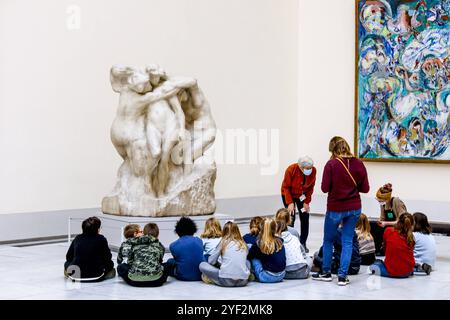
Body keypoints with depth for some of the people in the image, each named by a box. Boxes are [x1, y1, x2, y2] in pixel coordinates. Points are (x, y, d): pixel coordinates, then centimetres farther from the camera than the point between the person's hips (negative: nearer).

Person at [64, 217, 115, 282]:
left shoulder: (77, 238, 6)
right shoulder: (101, 239, -3)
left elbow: (68, 257, 11)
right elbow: (108, 257, 3)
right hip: (96, 276, -2)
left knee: (67, 263, 33)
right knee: (110, 263, 23)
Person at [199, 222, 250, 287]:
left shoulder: (224, 242, 6)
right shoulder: (243, 244, 15)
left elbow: (211, 261, 13)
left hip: (226, 281, -3)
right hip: (243, 281, 3)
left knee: (202, 265, 17)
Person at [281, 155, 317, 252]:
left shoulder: (313, 171, -23)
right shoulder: (291, 170, -30)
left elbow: (311, 187, -8)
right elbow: (286, 187, -20)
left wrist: (307, 202, -10)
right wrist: (290, 203, -25)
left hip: (302, 195, 3)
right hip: (289, 194, -3)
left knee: (305, 218, -3)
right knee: (291, 218, -9)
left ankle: (303, 243, 7)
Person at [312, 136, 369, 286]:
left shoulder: (331, 164, -13)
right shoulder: (359, 164, -2)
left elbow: (325, 188, -13)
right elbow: (365, 188, -1)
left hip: (335, 208, -3)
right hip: (354, 208, 3)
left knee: (328, 240, 15)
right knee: (347, 241, 9)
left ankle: (326, 272, 25)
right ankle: (342, 276, 5)